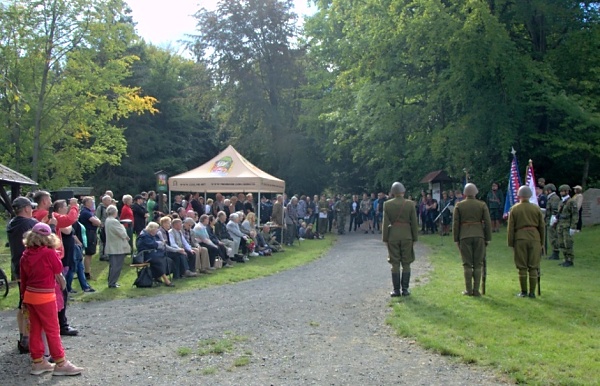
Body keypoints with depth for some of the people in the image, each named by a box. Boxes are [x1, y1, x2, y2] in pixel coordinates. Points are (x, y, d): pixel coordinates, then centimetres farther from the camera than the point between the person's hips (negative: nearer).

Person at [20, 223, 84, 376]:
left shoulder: (26, 255, 3)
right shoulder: (50, 253, -14)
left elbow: (23, 279, 10)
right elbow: (58, 275, -5)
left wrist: (24, 297, 19)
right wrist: (63, 286, 15)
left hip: (29, 295, 6)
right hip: (45, 297, -6)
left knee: (35, 329, 13)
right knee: (52, 330, 1)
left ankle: (38, 362, 20)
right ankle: (60, 364, 8)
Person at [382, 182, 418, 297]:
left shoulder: (387, 204, -4)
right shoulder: (410, 204, -3)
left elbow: (385, 223, -3)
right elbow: (414, 223, 0)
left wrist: (385, 239, 4)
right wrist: (415, 238, 8)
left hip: (393, 236, 0)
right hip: (407, 236, 0)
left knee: (395, 264, 4)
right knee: (406, 264, 7)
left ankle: (396, 290, 5)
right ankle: (405, 289, 7)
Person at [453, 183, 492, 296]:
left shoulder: (459, 205, 1)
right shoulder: (482, 205, 3)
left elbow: (455, 223, 1)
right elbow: (488, 222, 1)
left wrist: (456, 239, 6)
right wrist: (488, 238, 7)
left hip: (464, 236, 0)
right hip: (479, 236, 1)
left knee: (467, 264, 3)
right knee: (478, 264, 5)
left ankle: (469, 290, 3)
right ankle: (476, 290, 4)